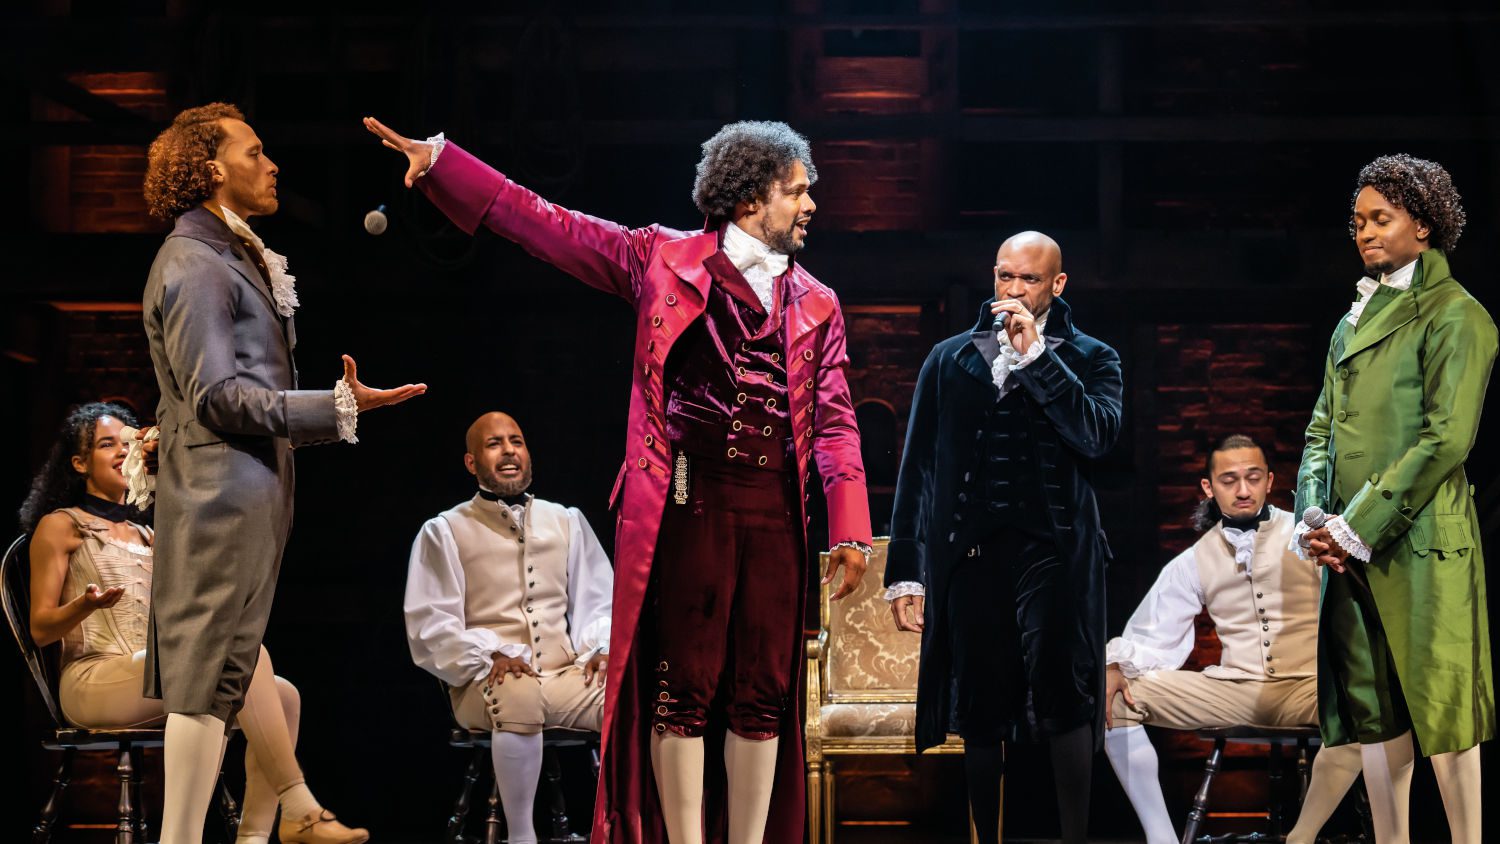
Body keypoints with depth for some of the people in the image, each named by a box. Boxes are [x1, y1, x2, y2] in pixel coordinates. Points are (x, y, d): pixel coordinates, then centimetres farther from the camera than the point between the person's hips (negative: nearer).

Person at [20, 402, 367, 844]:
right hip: (93, 682, -7)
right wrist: (87, 604, -20)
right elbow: (41, 630, -2)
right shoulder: (60, 526, 6)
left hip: (152, 682, 7)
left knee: (282, 694, -15)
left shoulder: (146, 535, 25)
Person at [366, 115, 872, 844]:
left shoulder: (815, 305, 16)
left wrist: (850, 530, 1)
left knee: (765, 694, 4)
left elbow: (834, 421, 11)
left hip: (775, 510, 3)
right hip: (689, 502, -3)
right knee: (684, 687, -2)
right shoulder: (664, 259, 6)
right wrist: (438, 160, -1)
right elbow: (546, 226, 5)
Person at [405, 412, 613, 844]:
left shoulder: (566, 522, 19)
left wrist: (601, 648, -1)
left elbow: (598, 601, 20)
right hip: (484, 683, -3)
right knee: (519, 697, -41)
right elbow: (430, 626, 1)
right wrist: (488, 658, -16)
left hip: (566, 674, 3)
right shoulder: (445, 532, 7)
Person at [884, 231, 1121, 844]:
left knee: (1062, 696, -13)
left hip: (1053, 550, -2)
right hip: (970, 554, 2)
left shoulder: (1090, 360, 10)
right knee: (980, 713, 3)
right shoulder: (950, 360, 15)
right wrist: (904, 571, 8)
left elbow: (1096, 436, -10)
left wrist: (1035, 354, -10)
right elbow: (917, 469, 14)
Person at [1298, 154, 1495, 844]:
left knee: (1439, 708, -6)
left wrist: (1359, 526, -15)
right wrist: (1317, 518, 0)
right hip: (1348, 546, 7)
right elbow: (1322, 429, 17)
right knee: (1374, 710, 9)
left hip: (1418, 541, -7)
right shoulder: (1355, 320, 17)